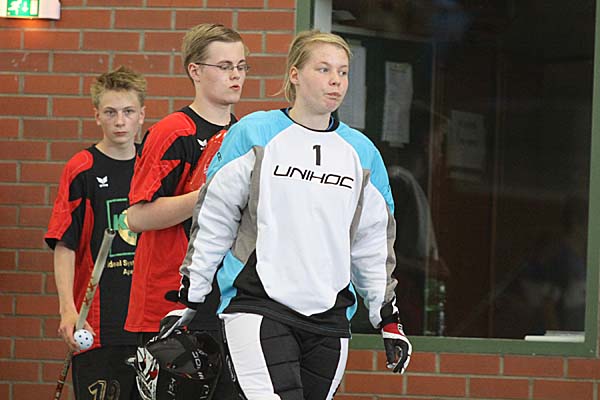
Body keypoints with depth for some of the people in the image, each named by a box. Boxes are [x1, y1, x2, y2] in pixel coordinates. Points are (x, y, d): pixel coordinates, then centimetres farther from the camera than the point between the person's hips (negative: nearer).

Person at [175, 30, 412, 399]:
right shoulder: (254, 134, 0)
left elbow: (374, 244, 18)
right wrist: (190, 299, 4)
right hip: (257, 304, -4)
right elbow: (213, 219, 4)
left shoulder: (362, 152, 11)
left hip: (330, 315, 4)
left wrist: (389, 319, 16)